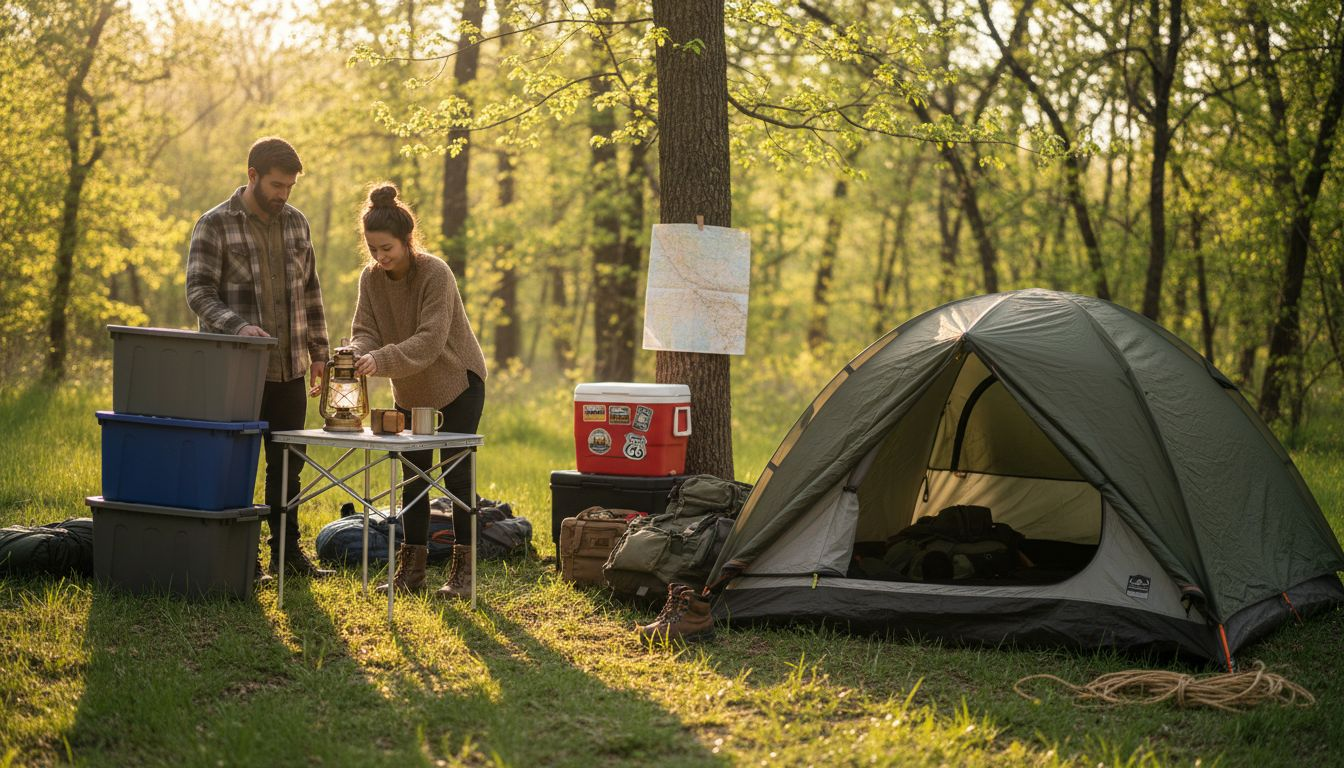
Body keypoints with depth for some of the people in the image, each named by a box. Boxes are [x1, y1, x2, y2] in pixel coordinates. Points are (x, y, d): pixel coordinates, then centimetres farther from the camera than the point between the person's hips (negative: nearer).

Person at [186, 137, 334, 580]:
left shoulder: (296, 223, 10)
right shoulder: (216, 225, -6)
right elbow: (199, 293, -12)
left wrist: (318, 354, 13)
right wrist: (237, 326, -28)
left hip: (290, 369, 5)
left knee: (288, 465, 10)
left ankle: (287, 552, 20)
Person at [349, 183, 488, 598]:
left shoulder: (436, 274, -26)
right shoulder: (371, 277, -8)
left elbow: (430, 340, -33)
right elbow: (364, 330, -10)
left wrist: (382, 360, -45)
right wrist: (359, 355, -34)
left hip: (458, 382, -6)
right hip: (411, 392, 6)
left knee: (457, 476, -4)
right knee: (412, 478, 9)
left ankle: (462, 572, 2)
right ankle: (411, 571, 15)